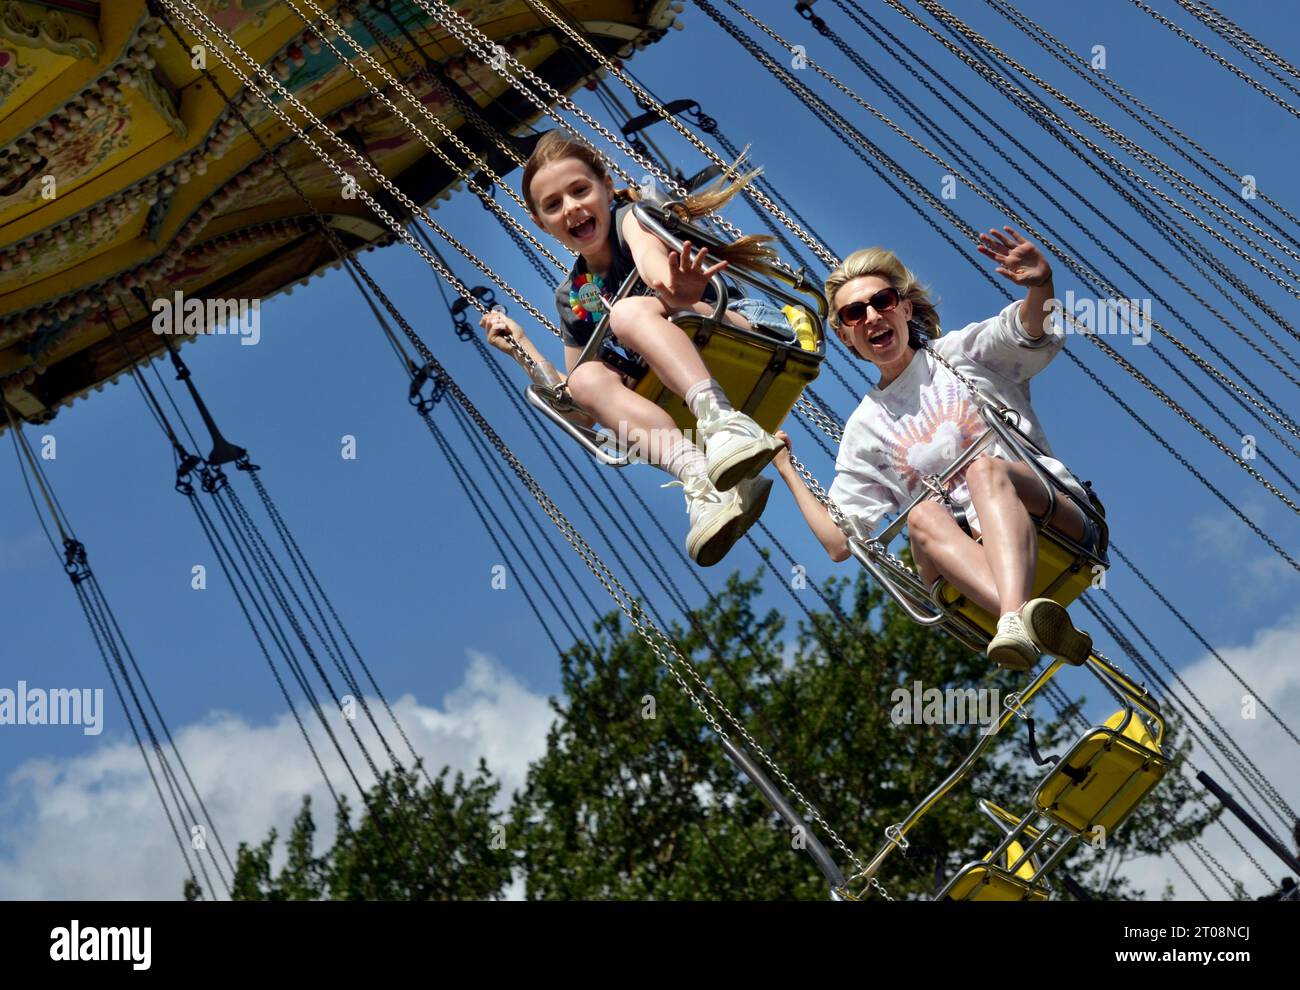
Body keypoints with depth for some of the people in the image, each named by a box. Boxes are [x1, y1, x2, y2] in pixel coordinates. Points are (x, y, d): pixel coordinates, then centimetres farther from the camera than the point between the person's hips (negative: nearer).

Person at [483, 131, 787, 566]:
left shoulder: (630, 217, 2)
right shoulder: (570, 297, 19)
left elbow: (648, 252, -26)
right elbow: (570, 394, 25)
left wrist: (675, 292, -48)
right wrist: (520, 345, 16)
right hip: (678, 397, 5)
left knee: (628, 311, -26)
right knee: (588, 376, -21)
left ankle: (723, 421, -52)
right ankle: (701, 480, -46)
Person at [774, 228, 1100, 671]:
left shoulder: (961, 352, 15)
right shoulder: (864, 427, 21)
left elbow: (1032, 333, -9)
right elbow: (840, 541, 18)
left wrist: (1040, 285, -31)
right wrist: (787, 469, 17)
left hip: (1053, 521, -1)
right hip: (967, 553, 2)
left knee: (986, 468, -32)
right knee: (922, 514, -31)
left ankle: (1016, 620, -59)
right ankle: (1041, 627, -57)